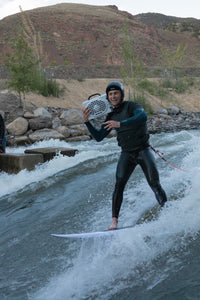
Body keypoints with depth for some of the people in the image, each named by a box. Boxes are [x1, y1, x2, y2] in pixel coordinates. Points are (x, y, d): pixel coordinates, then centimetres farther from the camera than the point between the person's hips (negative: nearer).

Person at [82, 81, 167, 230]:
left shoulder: (131, 106, -7)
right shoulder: (111, 116, 11)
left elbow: (143, 116, -30)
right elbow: (99, 137, 13)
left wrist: (120, 124, -37)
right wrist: (87, 122, 0)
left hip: (143, 150, -4)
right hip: (127, 154, 4)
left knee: (154, 184, -11)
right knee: (119, 185, -11)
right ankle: (115, 221, -10)